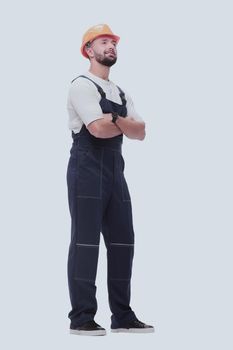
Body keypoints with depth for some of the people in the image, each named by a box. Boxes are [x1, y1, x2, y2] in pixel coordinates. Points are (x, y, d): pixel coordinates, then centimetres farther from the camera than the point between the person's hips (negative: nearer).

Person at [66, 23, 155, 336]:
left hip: (115, 169, 8)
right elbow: (98, 128, -18)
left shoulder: (121, 93, 21)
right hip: (88, 167, -8)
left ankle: (122, 316, 14)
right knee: (86, 240, -7)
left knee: (123, 241, 7)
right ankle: (81, 319, -2)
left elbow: (140, 132, 8)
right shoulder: (82, 85, -4)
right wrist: (126, 123, -1)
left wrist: (116, 120, -10)